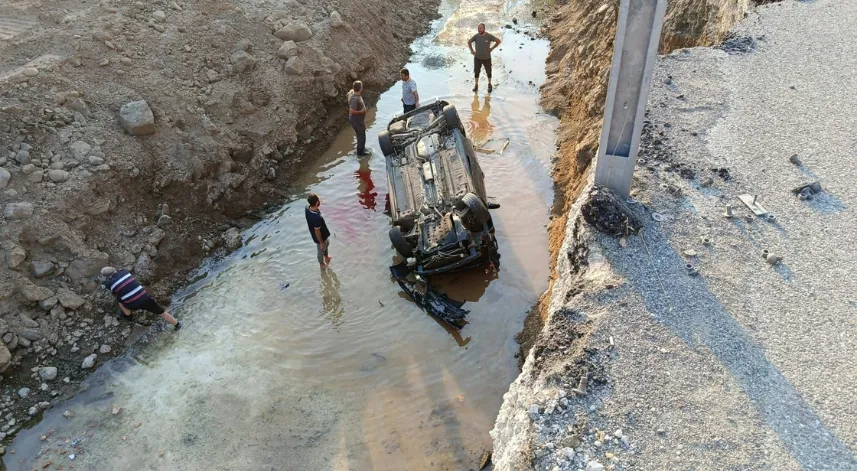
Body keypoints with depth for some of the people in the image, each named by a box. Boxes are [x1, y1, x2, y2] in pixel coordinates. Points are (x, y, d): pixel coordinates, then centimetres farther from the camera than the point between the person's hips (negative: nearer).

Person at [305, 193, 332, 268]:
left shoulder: (307, 208, -22)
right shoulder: (317, 218, -45)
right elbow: (317, 232, -31)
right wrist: (321, 242, -15)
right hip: (320, 237, -7)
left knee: (327, 244, 35)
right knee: (321, 250, 24)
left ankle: (326, 257, 62)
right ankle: (322, 264, 53)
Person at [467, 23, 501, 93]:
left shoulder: (489, 36, -17)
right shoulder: (476, 36, -12)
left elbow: (498, 41, -5)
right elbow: (469, 42, 6)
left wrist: (492, 48, -7)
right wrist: (472, 50, 0)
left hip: (487, 58, -1)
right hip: (477, 57, 1)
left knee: (488, 72, 14)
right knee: (476, 71, 9)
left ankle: (489, 85, 32)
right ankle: (476, 85, 24)